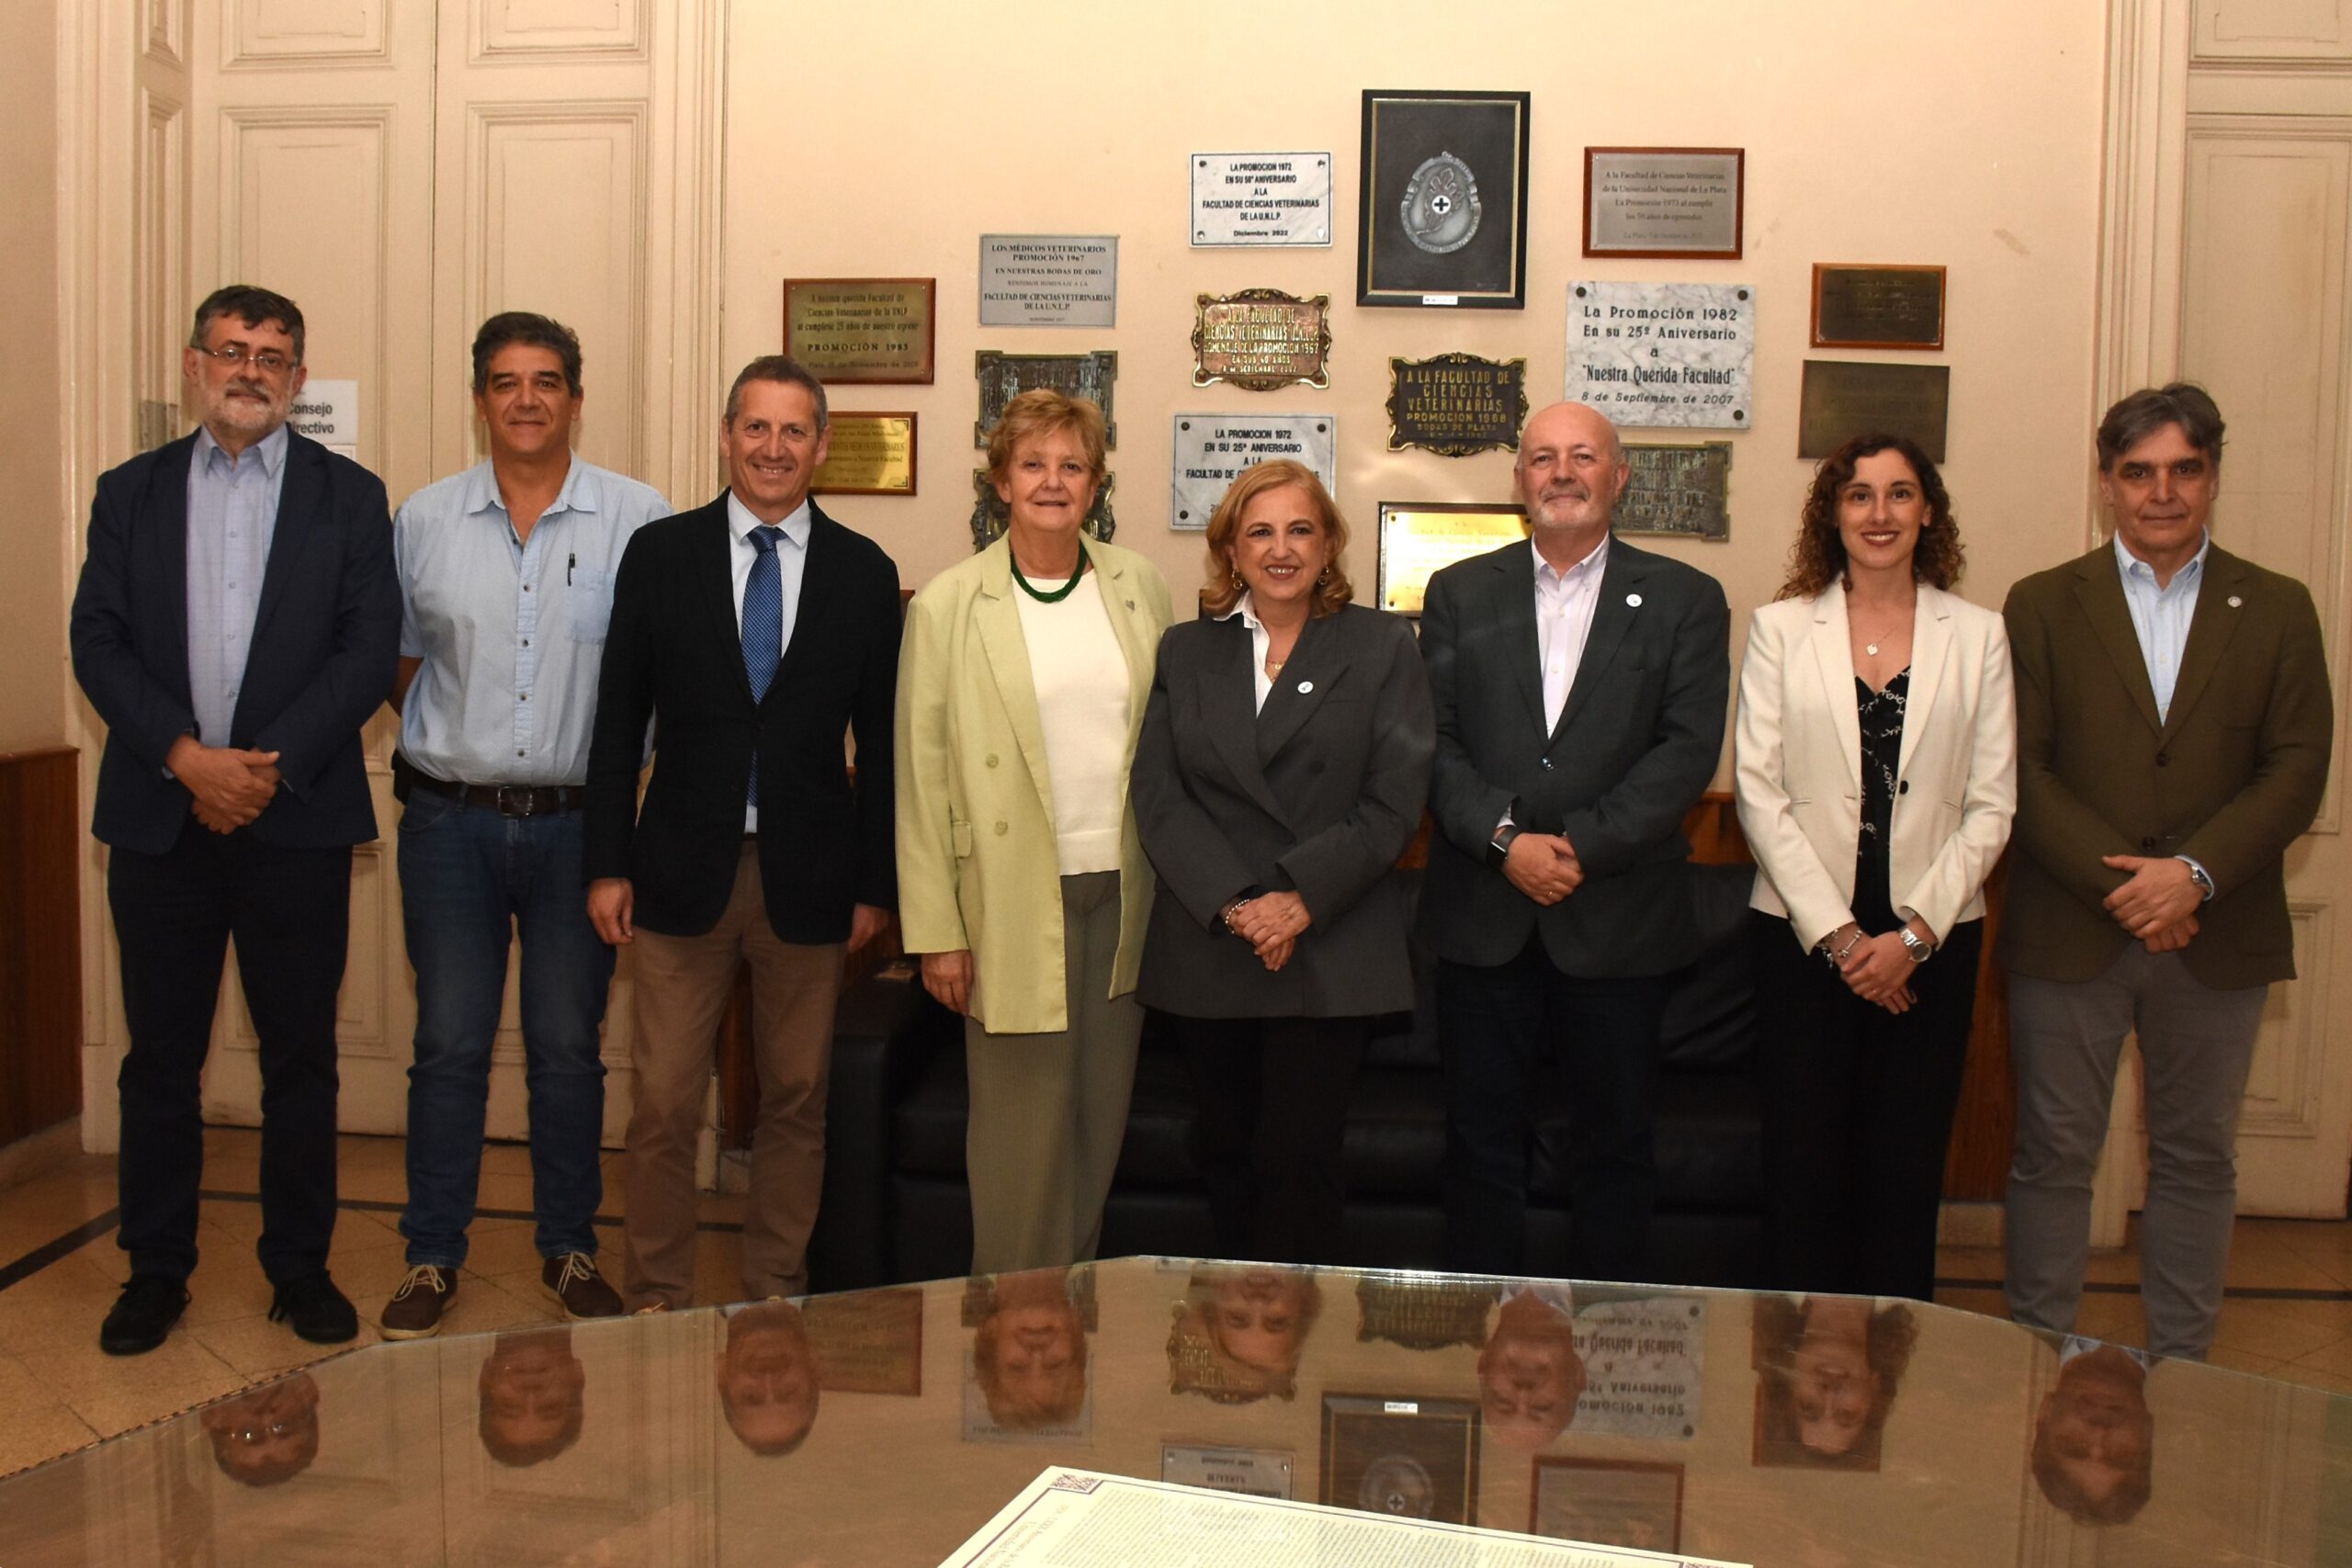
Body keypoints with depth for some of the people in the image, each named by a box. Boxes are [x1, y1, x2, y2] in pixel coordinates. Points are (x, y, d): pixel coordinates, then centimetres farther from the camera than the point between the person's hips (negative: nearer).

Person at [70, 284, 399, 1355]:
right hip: (159, 816, 1)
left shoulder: (348, 496, 5)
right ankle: (156, 1269, 21)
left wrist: (269, 765, -13)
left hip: (298, 821, -1)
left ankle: (300, 1266, 19)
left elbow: (370, 652, -4)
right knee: (160, 1057, 9)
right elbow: (98, 642, 2)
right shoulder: (130, 492, 10)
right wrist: (186, 758, -13)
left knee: (300, 1055, 6)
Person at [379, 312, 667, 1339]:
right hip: (451, 820, 1)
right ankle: (432, 1255, 21)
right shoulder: (423, 521, 5)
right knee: (449, 1044, 8)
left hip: (578, 821, -1)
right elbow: (397, 664, 13)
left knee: (569, 1048, 9)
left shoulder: (639, 521, -3)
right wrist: (451, 741, 6)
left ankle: (569, 1250, 24)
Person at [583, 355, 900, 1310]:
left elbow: (881, 740, 4)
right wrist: (607, 865, -2)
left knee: (797, 1100, 10)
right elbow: (620, 721, 3)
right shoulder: (659, 553, 2)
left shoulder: (864, 572, 2)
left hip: (808, 874, 1)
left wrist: (874, 882, 2)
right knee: (663, 1104, 4)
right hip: (683, 870, 0)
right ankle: (656, 1294, 20)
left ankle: (776, 1290, 25)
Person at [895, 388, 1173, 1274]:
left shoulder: (1139, 587, 7)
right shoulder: (947, 606, -3)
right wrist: (936, 932, -6)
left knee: (1100, 1118, 11)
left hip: (1122, 890, 4)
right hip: (1015, 898, -3)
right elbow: (922, 776, -3)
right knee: (1022, 1128, 1)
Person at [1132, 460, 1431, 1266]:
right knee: (1225, 1154, 10)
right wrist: (1232, 905, -13)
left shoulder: (1382, 647, 5)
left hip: (1332, 951, -2)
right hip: (1206, 952, 3)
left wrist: (1300, 901, -15)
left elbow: (1395, 800, -4)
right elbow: (1157, 796, 1)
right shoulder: (1185, 651, 11)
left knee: (1299, 1160, -5)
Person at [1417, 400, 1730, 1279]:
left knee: (1613, 1140, 9)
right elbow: (1434, 741, 0)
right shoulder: (1460, 593, 8)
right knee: (1481, 1135, 8)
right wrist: (1505, 839, -14)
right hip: (1483, 917, 1)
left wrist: (1584, 846, -15)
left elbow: (1689, 747, -6)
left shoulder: (1684, 600, 4)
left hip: (1619, 918, -1)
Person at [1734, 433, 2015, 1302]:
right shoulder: (1781, 628, 3)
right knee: (1804, 1159, 3)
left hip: (1930, 939, 1)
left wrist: (1913, 933, -9)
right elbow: (1759, 793, -3)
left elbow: (1992, 805, 2)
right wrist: (1838, 933, -9)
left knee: (1906, 1166, 6)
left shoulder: (1978, 636, 5)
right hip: (1803, 931, -1)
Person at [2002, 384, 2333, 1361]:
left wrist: (2195, 874, -15)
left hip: (2217, 939, 1)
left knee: (2197, 1161, 11)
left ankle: (2181, 1369, 24)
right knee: (2053, 1157, 6)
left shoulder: (2279, 611, 6)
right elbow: (2022, 769, -5)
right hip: (2068, 933, -1)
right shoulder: (2042, 605, 3)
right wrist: (2118, 882, -14)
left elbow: (2297, 772, -1)